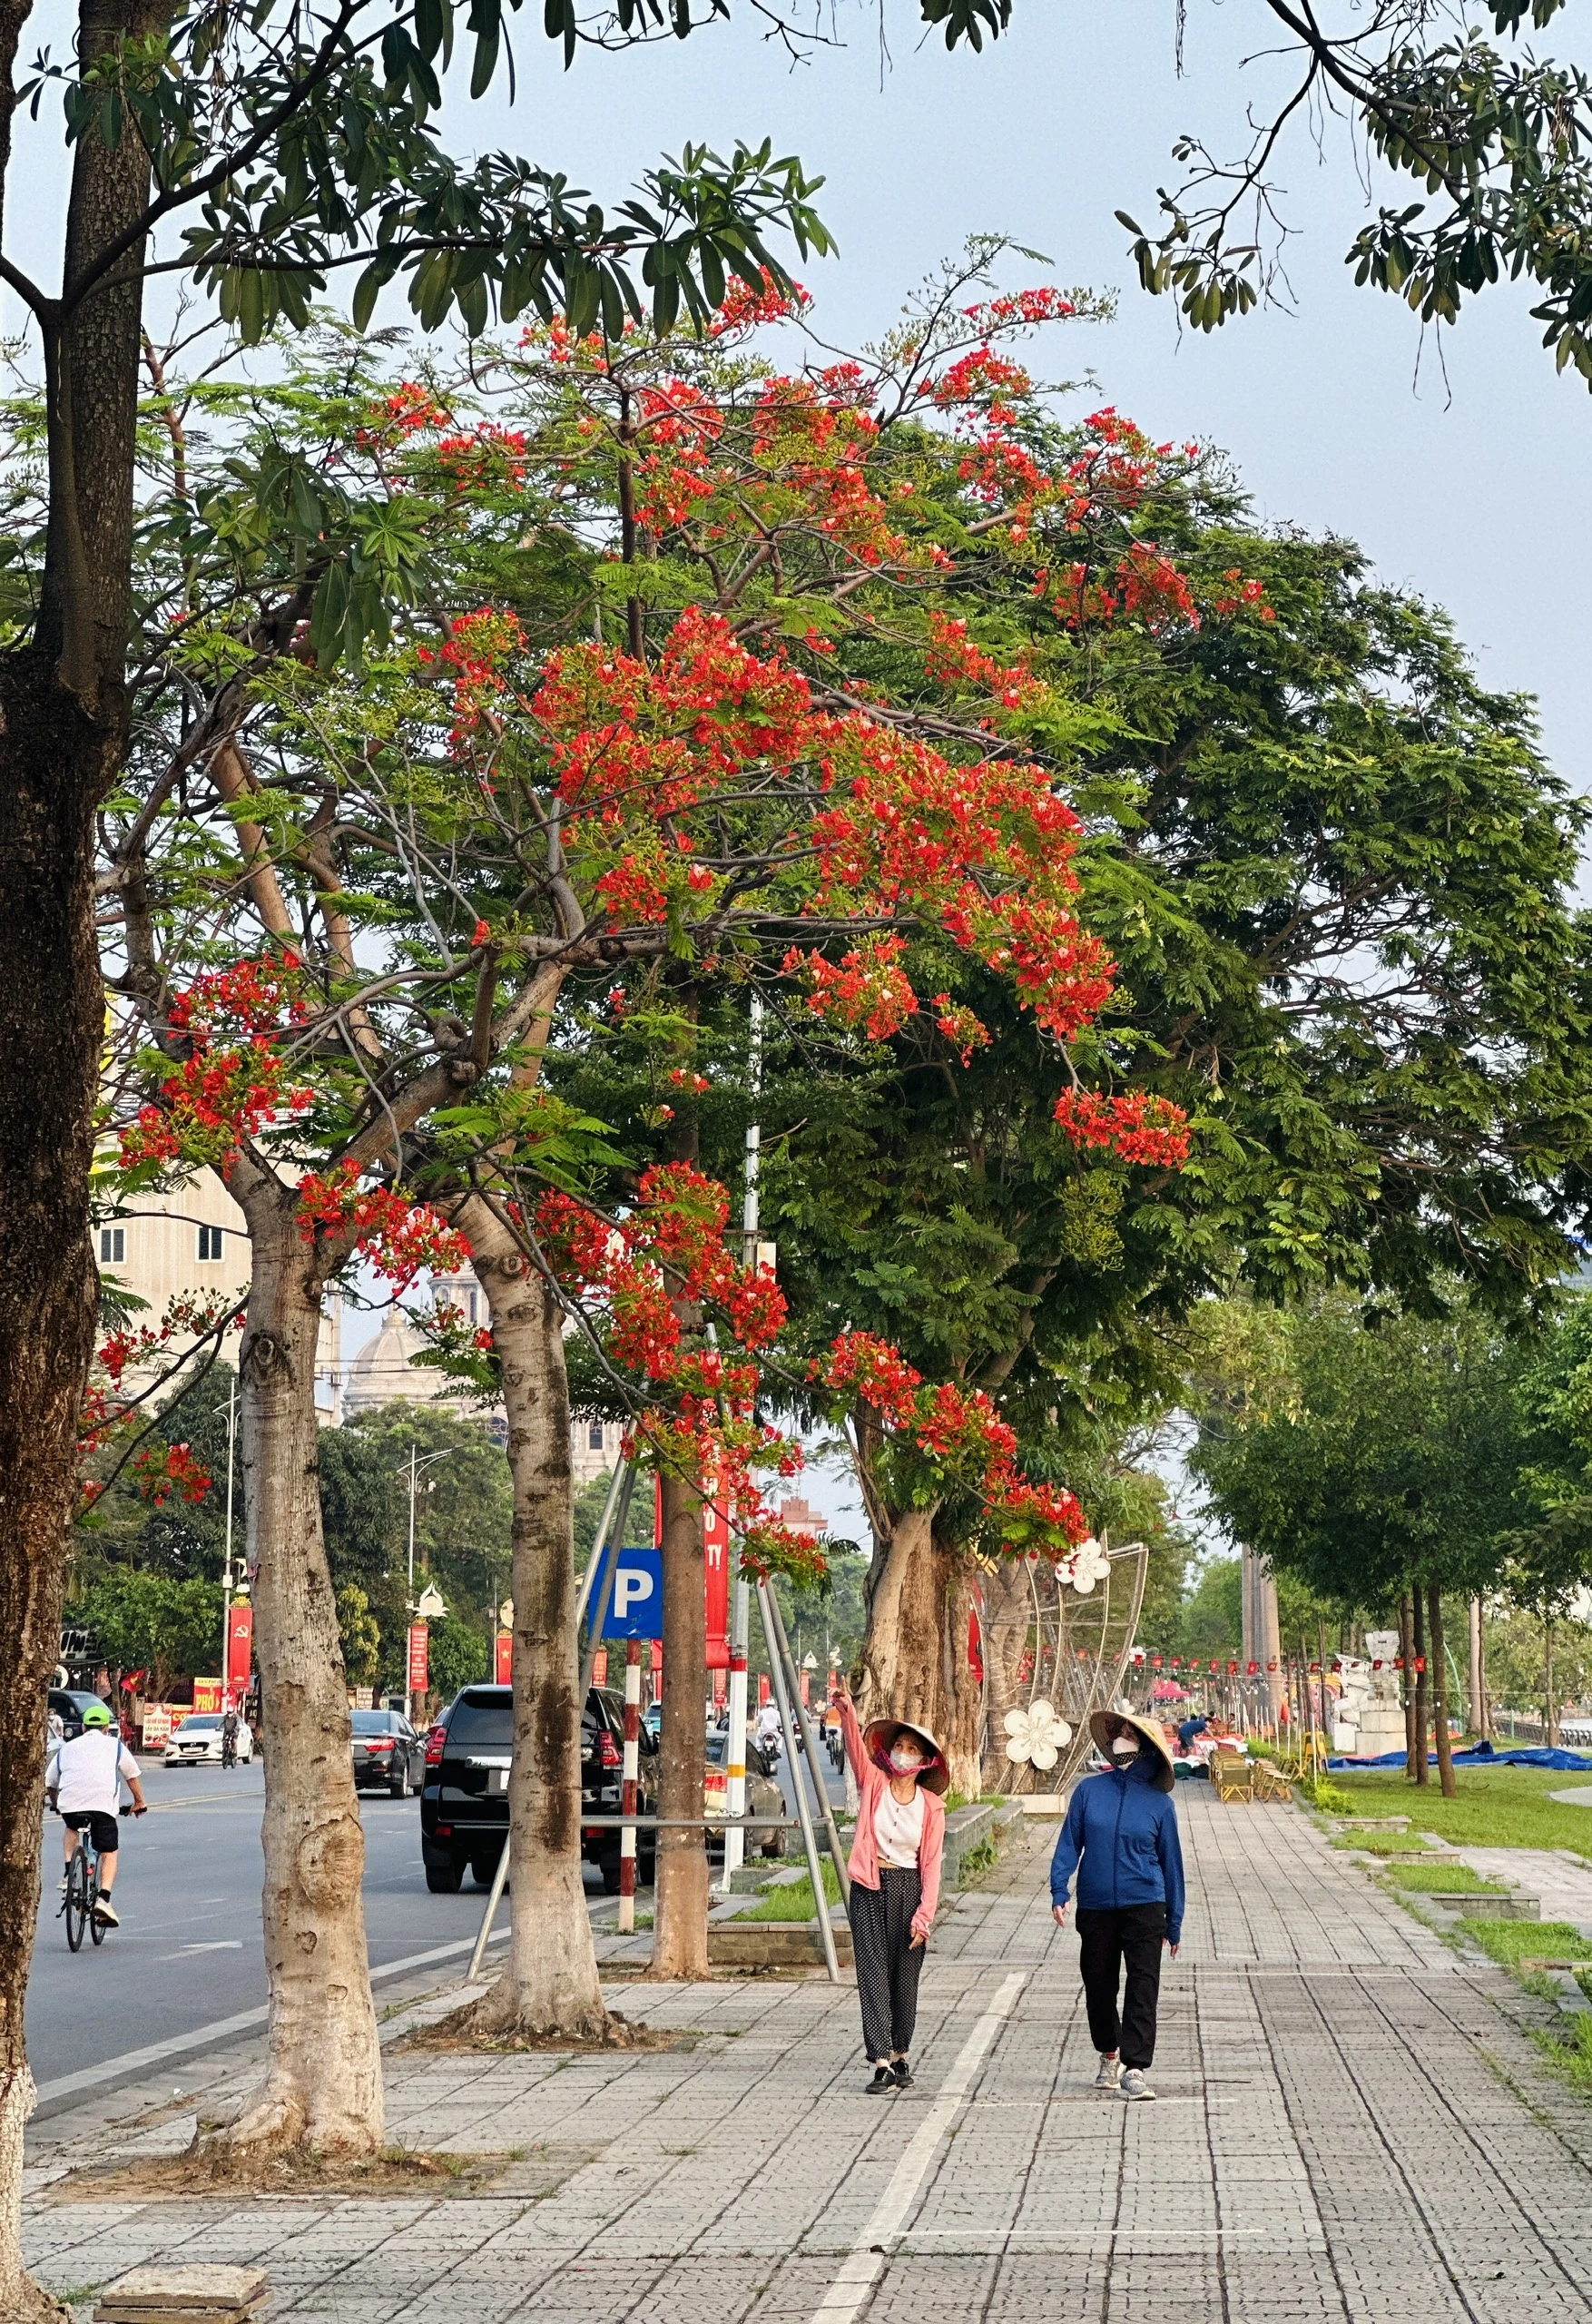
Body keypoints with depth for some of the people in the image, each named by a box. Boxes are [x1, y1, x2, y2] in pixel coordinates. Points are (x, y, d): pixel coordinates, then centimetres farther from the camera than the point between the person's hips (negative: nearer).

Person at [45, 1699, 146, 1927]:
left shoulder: (67, 1748, 24)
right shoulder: (115, 1745, 19)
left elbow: (49, 1783, 25)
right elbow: (132, 1776, 21)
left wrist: (56, 1804, 43)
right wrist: (139, 1802, 36)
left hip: (70, 1805, 2)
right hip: (103, 1804, -2)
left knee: (71, 1829, 34)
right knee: (109, 1854, 10)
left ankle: (68, 1873, 16)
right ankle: (104, 1898, -10)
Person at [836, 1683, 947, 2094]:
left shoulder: (931, 1805, 1)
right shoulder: (874, 1783, 1)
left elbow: (932, 1863, -1)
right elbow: (856, 1747, -17)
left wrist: (924, 1914, -9)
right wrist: (846, 1712, -36)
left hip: (909, 1889, 1)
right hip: (870, 1888, 0)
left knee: (904, 1977, 9)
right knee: (873, 1974, -5)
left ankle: (901, 2055, 25)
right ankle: (881, 2063, -8)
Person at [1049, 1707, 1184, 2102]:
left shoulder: (1159, 1803, 0)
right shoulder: (1089, 1790, 1)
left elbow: (1170, 1862, 6)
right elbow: (1069, 1842, 4)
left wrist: (1174, 1922, 8)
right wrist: (1059, 1891, -8)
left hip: (1144, 1907, -2)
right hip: (1095, 1907, 2)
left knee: (1143, 1988, -10)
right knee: (1099, 1985, 12)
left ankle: (1135, 2069, -10)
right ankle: (1109, 2056, 32)